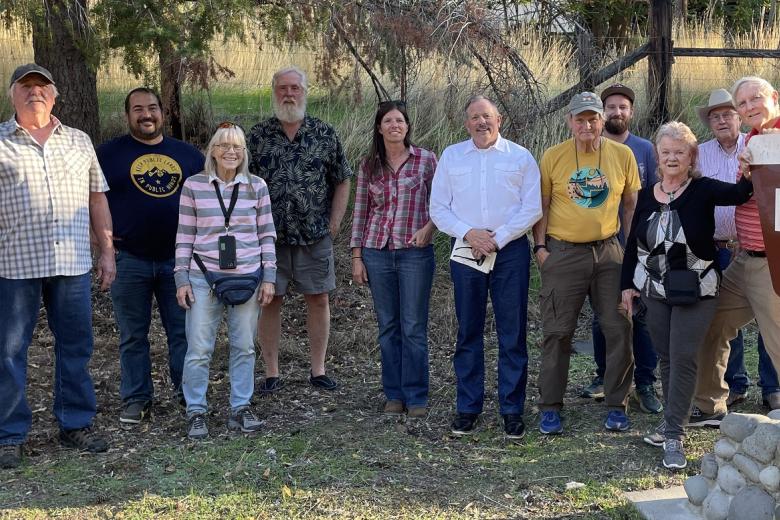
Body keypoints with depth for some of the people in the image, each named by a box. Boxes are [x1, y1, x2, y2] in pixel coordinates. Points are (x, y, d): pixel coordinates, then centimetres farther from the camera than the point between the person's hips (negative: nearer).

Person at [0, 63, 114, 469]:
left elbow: (97, 198, 16)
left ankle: (75, 425, 21)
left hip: (72, 264, 3)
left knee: (76, 347, 8)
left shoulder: (79, 142, 14)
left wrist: (107, 251, 11)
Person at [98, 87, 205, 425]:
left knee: (184, 331, 6)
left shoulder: (187, 154, 9)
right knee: (133, 336, 7)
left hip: (178, 259, 2)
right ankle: (136, 399, 17)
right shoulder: (108, 153, 3)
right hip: (129, 260, -1)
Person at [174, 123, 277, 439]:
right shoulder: (194, 186, 2)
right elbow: (184, 236, 4)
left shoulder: (257, 186, 5)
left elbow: (267, 235, 7)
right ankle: (196, 413, 11)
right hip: (204, 277, -1)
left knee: (244, 347, 8)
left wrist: (269, 277, 2)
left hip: (247, 277, 2)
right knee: (199, 348, -1)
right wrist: (182, 279, 0)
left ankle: (240, 410, 20)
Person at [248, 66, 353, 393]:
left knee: (318, 299, 5)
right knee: (270, 301, 4)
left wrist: (333, 224, 0)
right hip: (269, 235, 0)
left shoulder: (325, 134, 2)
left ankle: (318, 370, 18)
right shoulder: (258, 136, 2)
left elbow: (342, 182, 6)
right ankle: (271, 373, 15)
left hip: (315, 236, 0)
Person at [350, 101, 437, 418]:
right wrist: (356, 256, 6)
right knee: (388, 326, 8)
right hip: (377, 252, 2)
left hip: (415, 252, -2)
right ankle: (394, 395, 17)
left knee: (414, 327, -1)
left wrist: (429, 227, -14)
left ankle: (416, 397, 9)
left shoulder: (426, 160, 1)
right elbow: (360, 213, 9)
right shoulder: (369, 165, 7)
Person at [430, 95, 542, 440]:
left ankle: (512, 410, 9)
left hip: (510, 251, -1)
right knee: (468, 333, 7)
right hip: (466, 251, 2)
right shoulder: (451, 157, 9)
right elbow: (438, 208, 6)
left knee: (512, 334, 0)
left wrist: (497, 238, -10)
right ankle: (468, 408, 16)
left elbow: (532, 208, 0)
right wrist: (468, 233, -9)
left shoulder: (520, 157, 4)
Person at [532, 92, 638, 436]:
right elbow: (542, 205, 4)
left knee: (619, 329, 3)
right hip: (563, 253, -2)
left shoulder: (622, 155, 2)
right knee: (557, 332, 2)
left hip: (609, 251, 2)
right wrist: (540, 246, -4)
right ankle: (550, 407, 13)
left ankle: (617, 405, 16)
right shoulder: (552, 157, -2)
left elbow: (631, 205, 10)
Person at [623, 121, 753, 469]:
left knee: (683, 359, -5)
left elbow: (741, 193, -23)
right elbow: (633, 243, 10)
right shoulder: (647, 196, 5)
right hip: (654, 290, 4)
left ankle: (673, 435, 1)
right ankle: (671, 423, 25)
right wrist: (627, 284, 8)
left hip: (696, 292, -4)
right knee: (666, 358, 12)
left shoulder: (703, 190, -8)